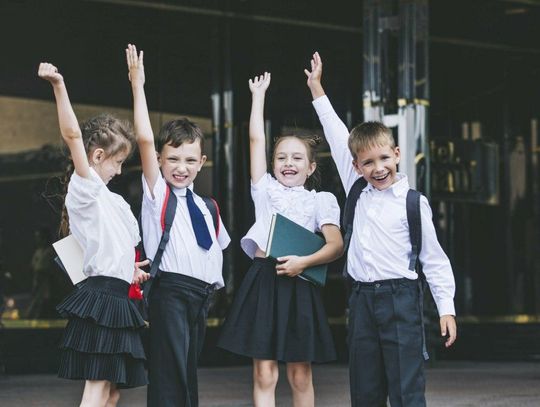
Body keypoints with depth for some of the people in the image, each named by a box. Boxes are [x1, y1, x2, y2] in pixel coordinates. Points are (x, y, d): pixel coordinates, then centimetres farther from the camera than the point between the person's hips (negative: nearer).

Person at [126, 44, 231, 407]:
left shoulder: (207, 207, 17)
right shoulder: (156, 192, 1)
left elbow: (218, 246, 30)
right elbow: (145, 139, -11)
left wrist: (215, 281, 13)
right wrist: (138, 85, -13)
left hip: (202, 294, 7)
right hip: (170, 291, -6)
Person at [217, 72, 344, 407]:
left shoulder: (319, 201, 8)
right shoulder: (266, 190, 13)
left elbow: (336, 245, -2)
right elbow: (256, 139, 11)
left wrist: (304, 262, -17)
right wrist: (259, 94, 15)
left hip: (298, 284, -1)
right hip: (263, 281, 1)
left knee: (300, 376, 4)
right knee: (264, 374, -2)